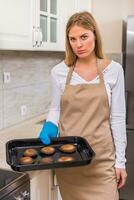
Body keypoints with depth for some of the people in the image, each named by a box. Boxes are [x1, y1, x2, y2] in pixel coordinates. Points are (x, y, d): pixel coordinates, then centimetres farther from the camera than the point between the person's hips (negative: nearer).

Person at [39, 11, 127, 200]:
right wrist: (49, 126, -10)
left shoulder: (113, 70, -4)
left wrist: (120, 160, -1)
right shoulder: (59, 71, -1)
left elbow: (117, 118, -2)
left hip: (101, 157, -1)